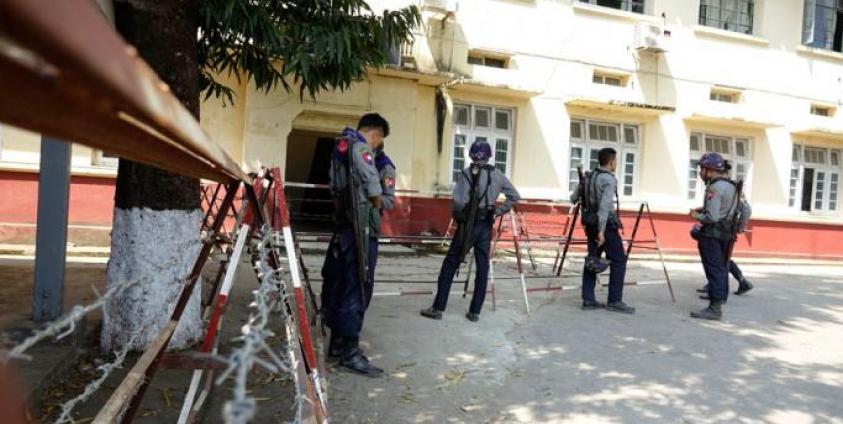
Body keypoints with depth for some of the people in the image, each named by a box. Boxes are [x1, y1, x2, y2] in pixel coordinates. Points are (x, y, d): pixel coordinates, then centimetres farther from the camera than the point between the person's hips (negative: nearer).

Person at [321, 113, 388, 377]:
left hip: (342, 224, 10)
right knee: (357, 286, -7)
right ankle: (350, 352, -3)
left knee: (337, 283, 13)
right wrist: (378, 204, 7)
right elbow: (375, 194, -12)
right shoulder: (361, 148, -11)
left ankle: (337, 342, 22)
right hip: (358, 227, -10)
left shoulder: (342, 147, 18)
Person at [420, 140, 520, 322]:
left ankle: (438, 308, 4)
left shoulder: (466, 174, -7)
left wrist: (455, 214, 1)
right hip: (486, 226, 4)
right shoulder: (498, 175, 6)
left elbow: (458, 201, -17)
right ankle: (475, 312, 11)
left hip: (468, 225, -4)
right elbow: (515, 197, 9)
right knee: (482, 268, 9)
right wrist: (498, 211, 10)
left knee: (450, 265, 3)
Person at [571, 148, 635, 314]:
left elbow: (573, 198, 18)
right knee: (619, 261, 0)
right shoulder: (609, 179, -14)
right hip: (606, 225, -8)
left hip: (591, 224, 8)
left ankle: (588, 300, 9)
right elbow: (605, 205, -25)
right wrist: (601, 231, -28)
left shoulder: (588, 177, 11)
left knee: (592, 260, 9)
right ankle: (615, 301, 1)